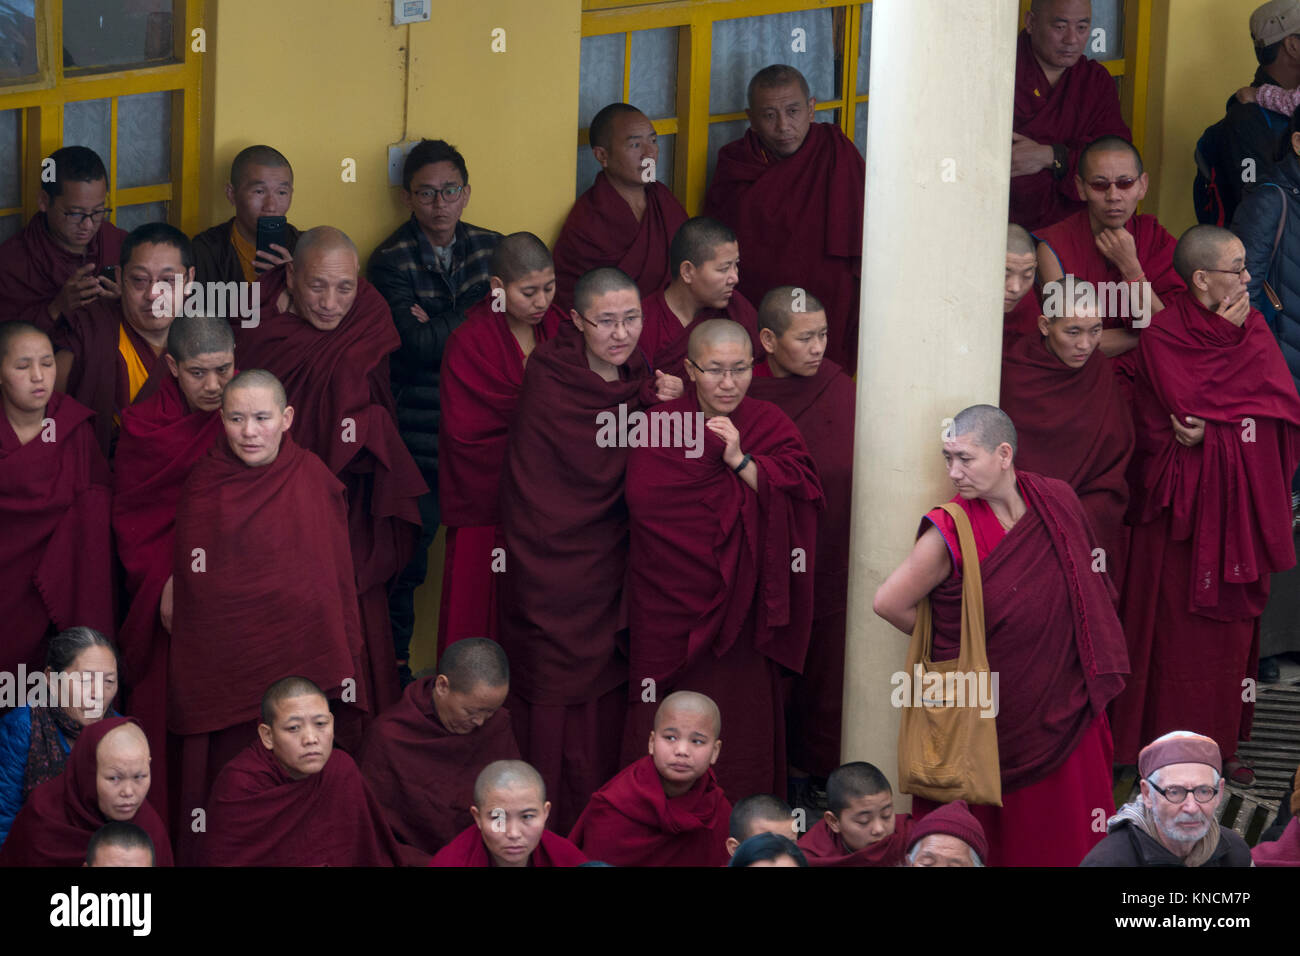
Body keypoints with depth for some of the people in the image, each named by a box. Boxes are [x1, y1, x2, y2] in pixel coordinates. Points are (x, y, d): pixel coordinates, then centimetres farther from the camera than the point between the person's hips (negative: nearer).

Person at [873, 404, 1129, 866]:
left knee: (1061, 838, 12)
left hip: (1064, 706, 4)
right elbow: (889, 603, -12)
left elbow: (1086, 590, 14)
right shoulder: (950, 533, -16)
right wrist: (948, 640, 2)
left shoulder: (1058, 502, -2)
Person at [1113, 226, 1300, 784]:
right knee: (1182, 628, -2)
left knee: (1234, 624, 9)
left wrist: (1212, 430, -16)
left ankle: (1223, 743, 18)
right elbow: (1190, 407, -18)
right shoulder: (1163, 340, -8)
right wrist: (1225, 338, -14)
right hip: (1188, 505, -5)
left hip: (1243, 504, 5)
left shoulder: (1251, 329, 8)